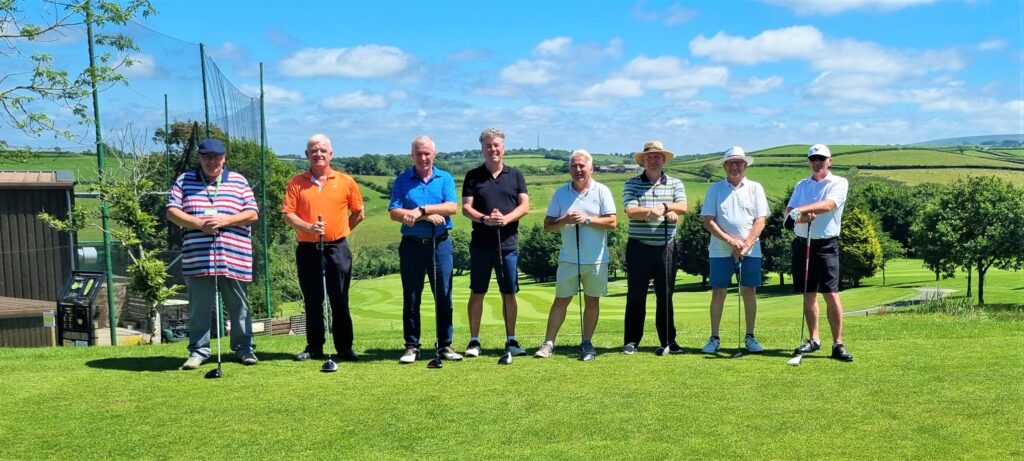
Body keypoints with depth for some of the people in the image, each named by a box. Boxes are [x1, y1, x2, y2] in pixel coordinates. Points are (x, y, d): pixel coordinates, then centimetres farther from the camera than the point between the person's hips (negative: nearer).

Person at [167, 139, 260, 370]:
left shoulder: (238, 181, 9)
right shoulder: (185, 180, 9)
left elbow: (253, 213, 3)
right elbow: (172, 211, 1)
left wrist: (225, 220, -12)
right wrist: (199, 223, -13)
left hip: (234, 259, 0)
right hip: (197, 259, 0)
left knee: (239, 307, 8)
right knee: (198, 308, 5)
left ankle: (244, 348, 19)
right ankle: (198, 351, 16)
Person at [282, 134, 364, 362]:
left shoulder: (346, 181, 4)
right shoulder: (297, 182, 5)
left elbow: (359, 213, 12)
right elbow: (287, 214, -1)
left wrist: (340, 231, 5)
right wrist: (308, 227, -16)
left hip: (337, 248, -1)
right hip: (307, 249, 1)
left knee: (339, 301, 2)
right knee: (312, 301, 8)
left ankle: (344, 348, 10)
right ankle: (314, 347, 17)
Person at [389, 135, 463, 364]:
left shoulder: (445, 178, 7)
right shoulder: (402, 180, 6)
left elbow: (452, 207, -7)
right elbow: (394, 212, -5)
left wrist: (422, 209, -17)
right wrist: (428, 216, -13)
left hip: (440, 244, 0)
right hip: (412, 244, 0)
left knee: (444, 296, 2)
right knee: (411, 298, 4)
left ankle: (445, 345, 11)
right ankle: (412, 346, 12)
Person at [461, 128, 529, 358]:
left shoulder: (515, 175, 9)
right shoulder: (473, 176, 6)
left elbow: (525, 205, 1)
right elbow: (466, 207, -1)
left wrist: (506, 218, -17)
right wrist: (484, 219, -20)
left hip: (508, 244, 1)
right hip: (480, 244, -1)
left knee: (509, 294, 5)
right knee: (477, 293, 3)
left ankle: (511, 340, 15)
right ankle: (474, 341, 12)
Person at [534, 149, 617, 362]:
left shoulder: (602, 191, -1)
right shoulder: (560, 193, 5)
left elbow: (611, 222, -9)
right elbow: (547, 225, 3)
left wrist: (587, 219, -18)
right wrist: (564, 220, -15)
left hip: (596, 259, -1)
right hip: (568, 258, 1)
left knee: (592, 301, 7)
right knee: (561, 300, 4)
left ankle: (586, 343, 17)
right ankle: (548, 343, 8)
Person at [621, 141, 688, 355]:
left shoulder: (675, 183, 10)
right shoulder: (632, 184, 4)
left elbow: (682, 207, -5)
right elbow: (631, 211, -11)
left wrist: (663, 206, -22)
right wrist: (661, 212, -17)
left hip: (666, 247, 2)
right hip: (639, 247, -1)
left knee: (665, 295, 7)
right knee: (636, 295, 2)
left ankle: (668, 341, 16)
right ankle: (631, 341, 10)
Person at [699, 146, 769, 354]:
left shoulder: (755, 188, 7)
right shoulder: (715, 188, 5)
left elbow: (760, 221, 0)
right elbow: (708, 221, -1)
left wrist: (745, 245, -11)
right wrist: (730, 240, -11)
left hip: (750, 250, 1)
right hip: (720, 250, 0)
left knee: (749, 292, 3)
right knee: (718, 292, 0)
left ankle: (750, 337, 13)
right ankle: (714, 338, 7)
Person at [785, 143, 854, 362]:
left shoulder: (839, 183, 0)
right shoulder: (801, 185, 15)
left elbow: (828, 205, -19)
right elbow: (788, 213, 4)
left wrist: (802, 209, -29)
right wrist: (799, 217, -18)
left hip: (826, 244, -4)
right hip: (802, 243, 5)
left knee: (831, 295, -10)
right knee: (809, 295, 9)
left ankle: (838, 344, -4)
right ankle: (814, 340, 18)